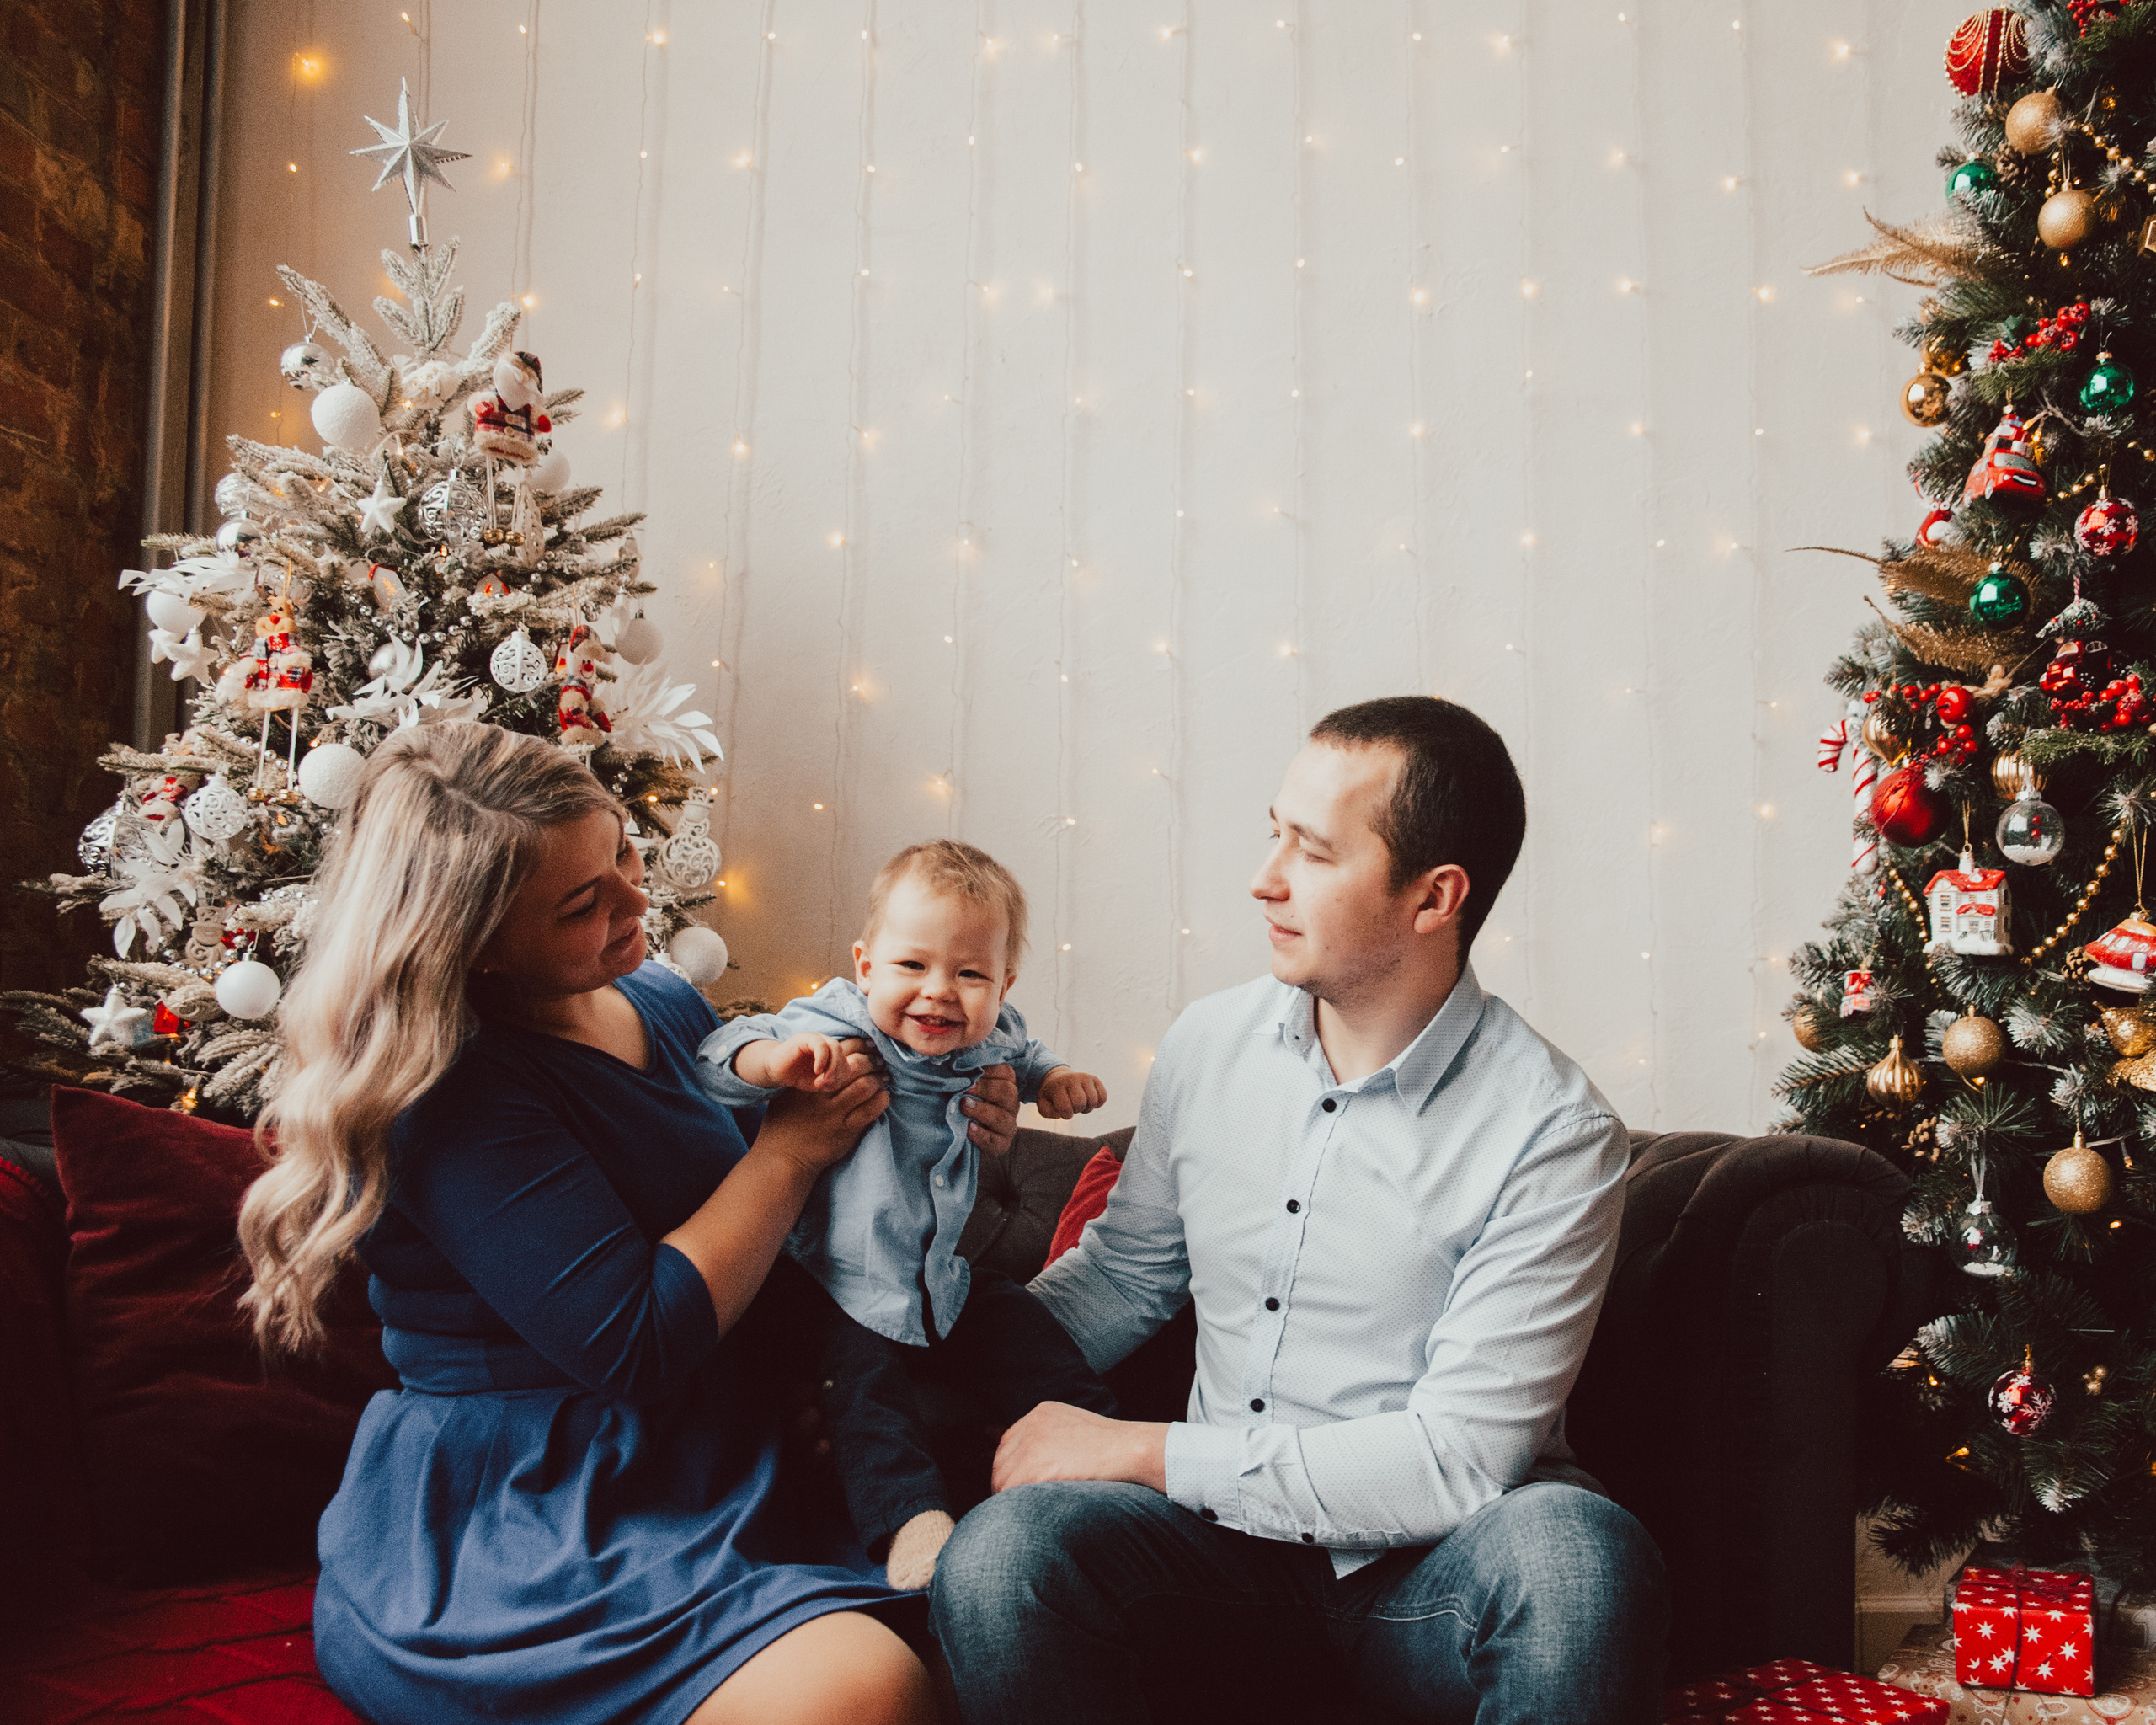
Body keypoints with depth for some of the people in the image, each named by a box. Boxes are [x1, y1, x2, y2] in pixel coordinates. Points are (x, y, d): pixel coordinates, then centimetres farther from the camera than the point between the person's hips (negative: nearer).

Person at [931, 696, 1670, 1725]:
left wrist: (1142, 1452, -15)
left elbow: (1459, 1460, -18)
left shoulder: (1552, 1133, -13)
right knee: (998, 1556, -29)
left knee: (1577, 1556, -37)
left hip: (1422, 1566, -2)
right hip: (1227, 1541, 3)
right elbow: (1120, 1275, 17)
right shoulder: (1209, 1044, 3)